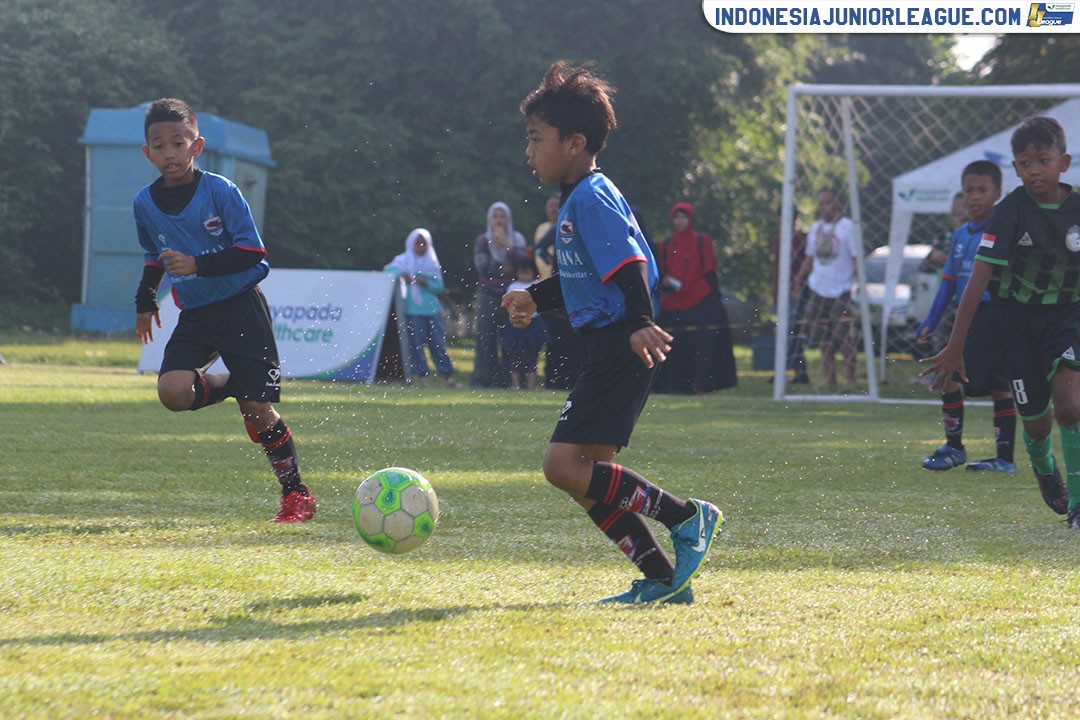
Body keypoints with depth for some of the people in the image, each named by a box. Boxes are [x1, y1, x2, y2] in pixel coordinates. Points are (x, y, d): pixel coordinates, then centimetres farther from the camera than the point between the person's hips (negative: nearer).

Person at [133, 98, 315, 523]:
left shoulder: (221, 192, -11)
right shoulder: (145, 203, 4)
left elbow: (251, 252, -14)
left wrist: (197, 265, -23)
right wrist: (145, 301, 18)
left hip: (241, 307, -4)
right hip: (194, 314, 5)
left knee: (258, 407, -8)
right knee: (173, 391, -20)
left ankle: (296, 493, 9)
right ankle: (233, 386, 12)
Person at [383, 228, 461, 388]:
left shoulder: (432, 264, 13)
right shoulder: (403, 261, 9)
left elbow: (440, 286, 9)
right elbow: (388, 270, -3)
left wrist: (426, 283, -9)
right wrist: (401, 274, -20)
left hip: (432, 308, 2)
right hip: (412, 308, -2)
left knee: (438, 342, -1)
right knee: (416, 343, -5)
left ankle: (447, 376, 0)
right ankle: (421, 375, 0)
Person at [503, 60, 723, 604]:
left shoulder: (592, 198, -12)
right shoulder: (579, 199, 18)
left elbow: (629, 265, -23)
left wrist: (639, 324, -34)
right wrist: (535, 298, 31)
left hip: (619, 350, -10)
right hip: (606, 350, 10)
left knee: (564, 465, -15)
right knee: (592, 479, 8)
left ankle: (686, 517, -9)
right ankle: (663, 581, 10)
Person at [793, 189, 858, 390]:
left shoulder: (847, 227, -3)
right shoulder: (815, 228, 13)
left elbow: (857, 258, -3)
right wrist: (798, 281, 15)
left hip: (842, 291, -5)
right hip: (819, 290, 5)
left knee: (844, 338, -10)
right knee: (824, 340, 4)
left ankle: (851, 379, -1)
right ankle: (830, 379, 9)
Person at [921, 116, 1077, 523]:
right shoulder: (1009, 212, -14)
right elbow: (978, 280, -16)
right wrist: (954, 347, -20)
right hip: (1016, 318, -1)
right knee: (1035, 420, 7)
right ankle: (1044, 471, 42)